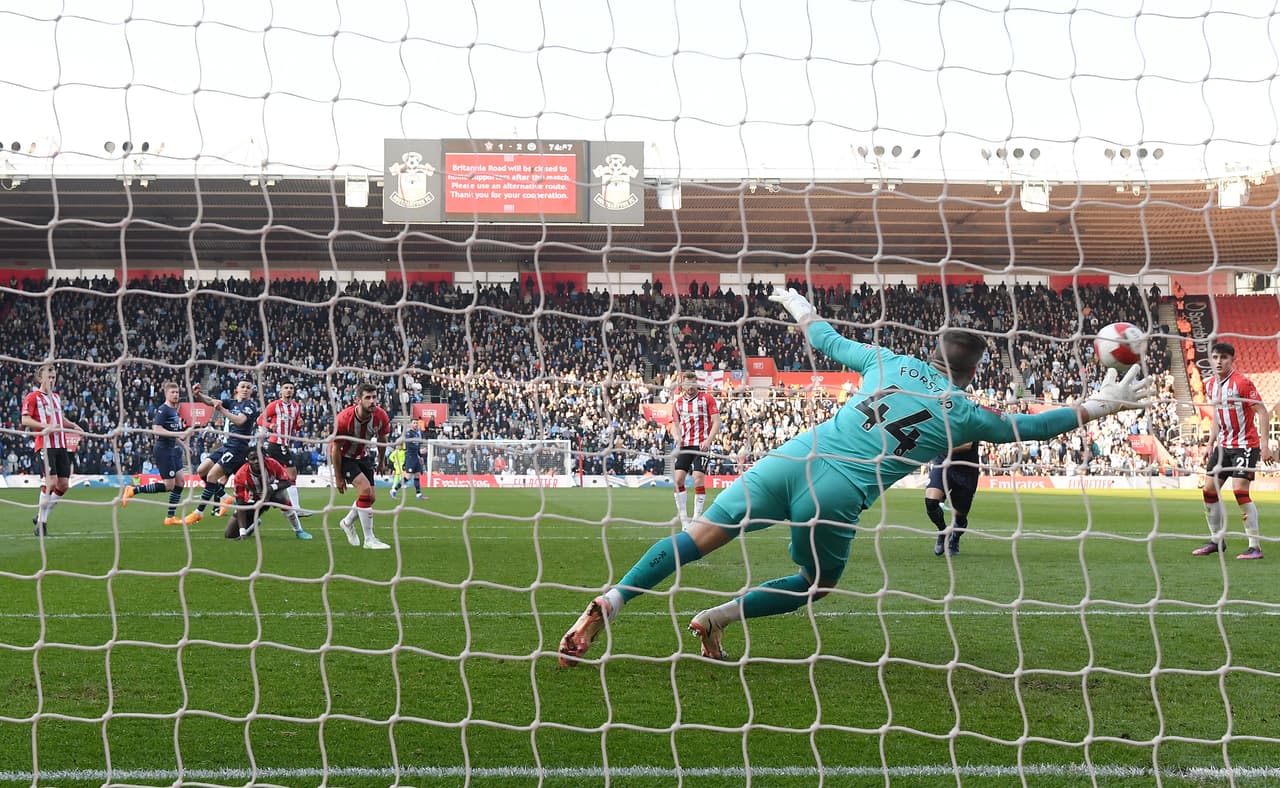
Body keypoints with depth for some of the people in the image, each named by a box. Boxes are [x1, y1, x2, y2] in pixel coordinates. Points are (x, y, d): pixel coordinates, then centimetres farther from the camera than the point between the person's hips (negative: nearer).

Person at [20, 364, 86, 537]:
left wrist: (73, 426, 15)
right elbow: (25, 420, -10)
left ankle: (42, 516, 18)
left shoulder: (56, 397, 21)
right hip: (45, 445, -7)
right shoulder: (33, 397, -1)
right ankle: (41, 521, -4)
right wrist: (45, 427, -22)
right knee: (51, 481, -16)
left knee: (63, 485, 3)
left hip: (61, 446, 7)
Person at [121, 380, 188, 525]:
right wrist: (177, 434, -27)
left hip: (172, 450, 9)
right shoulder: (163, 410, -14)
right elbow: (156, 429, -24)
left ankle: (171, 517, 9)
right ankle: (133, 490, 2)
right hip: (163, 450, -9)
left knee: (180, 482, 4)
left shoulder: (175, 411, 13)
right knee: (169, 485, -7)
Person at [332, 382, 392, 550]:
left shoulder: (381, 416, -19)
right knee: (365, 488, -23)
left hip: (362, 456, 6)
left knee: (372, 497, 4)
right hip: (344, 457, -6)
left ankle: (348, 523, 36)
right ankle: (369, 539, -16)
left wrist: (381, 462, 14)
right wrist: (338, 477, -15)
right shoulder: (343, 419, -32)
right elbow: (336, 449, -21)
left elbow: (382, 439, 2)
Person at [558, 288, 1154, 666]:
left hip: (792, 459, 3)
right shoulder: (965, 413, 9)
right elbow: (1026, 428, 23)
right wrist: (1099, 406, 35)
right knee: (817, 584, 22)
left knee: (702, 535, 3)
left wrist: (797, 307, 50)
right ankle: (718, 618, 5)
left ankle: (607, 605, -10)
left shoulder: (890, 362, 16)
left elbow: (829, 342, 30)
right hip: (836, 497, -3)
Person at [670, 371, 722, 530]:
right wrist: (677, 436, -6)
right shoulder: (678, 403, 12)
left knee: (698, 480, -13)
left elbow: (716, 422, -3)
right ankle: (684, 520, 1)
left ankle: (697, 519, -4)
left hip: (702, 445, -4)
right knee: (678, 479, -7)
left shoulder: (707, 398, 0)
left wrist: (708, 441, -16)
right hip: (685, 445, 4)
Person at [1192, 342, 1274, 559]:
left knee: (1240, 490, -16)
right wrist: (1211, 444, 16)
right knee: (1209, 490, 4)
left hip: (1245, 445, -8)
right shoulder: (1210, 386, 8)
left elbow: (1262, 412, -14)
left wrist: (1264, 443, -21)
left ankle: (1255, 546, -10)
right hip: (1223, 446, 8)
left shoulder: (1242, 382, -14)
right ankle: (1217, 540, 18)